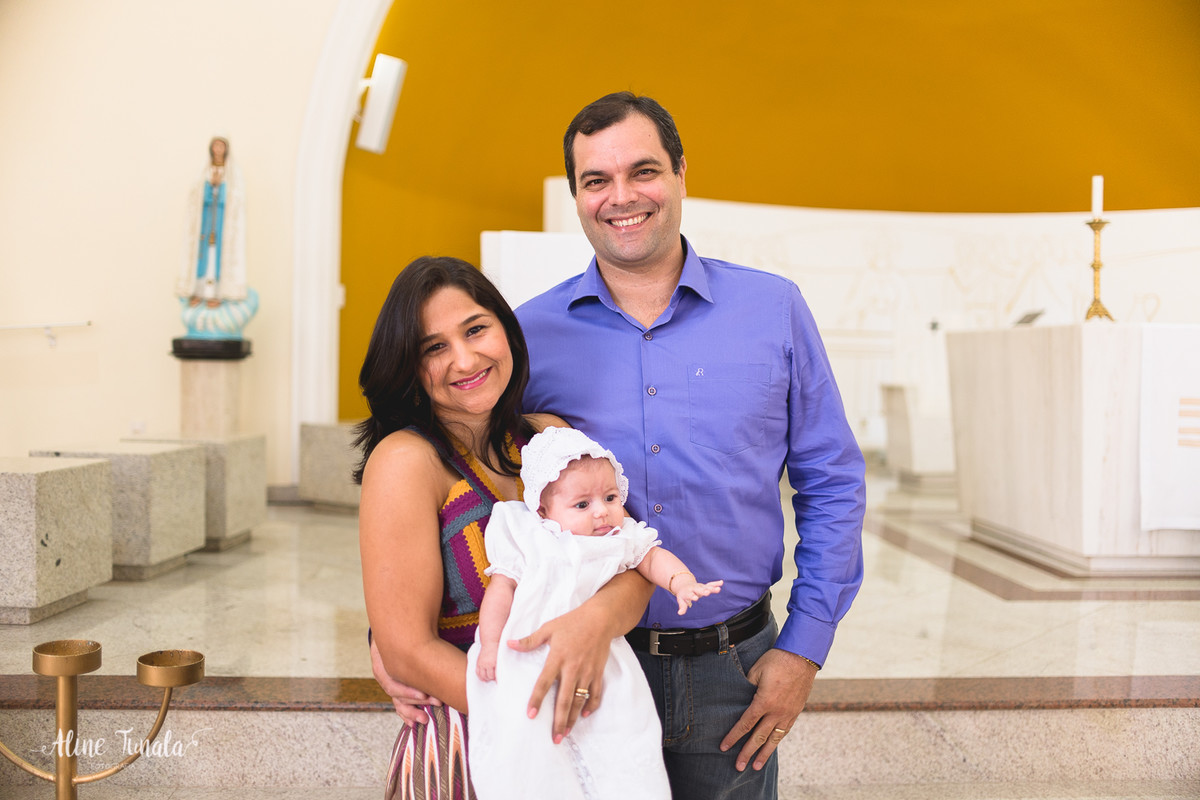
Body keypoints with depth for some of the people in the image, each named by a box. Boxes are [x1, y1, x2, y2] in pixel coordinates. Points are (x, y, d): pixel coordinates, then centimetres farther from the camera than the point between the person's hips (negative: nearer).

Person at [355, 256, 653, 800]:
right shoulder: (405, 461, -16)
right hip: (460, 751, -5)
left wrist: (598, 619, -30)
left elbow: (634, 566, -8)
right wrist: (544, 721, -21)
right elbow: (408, 652, -17)